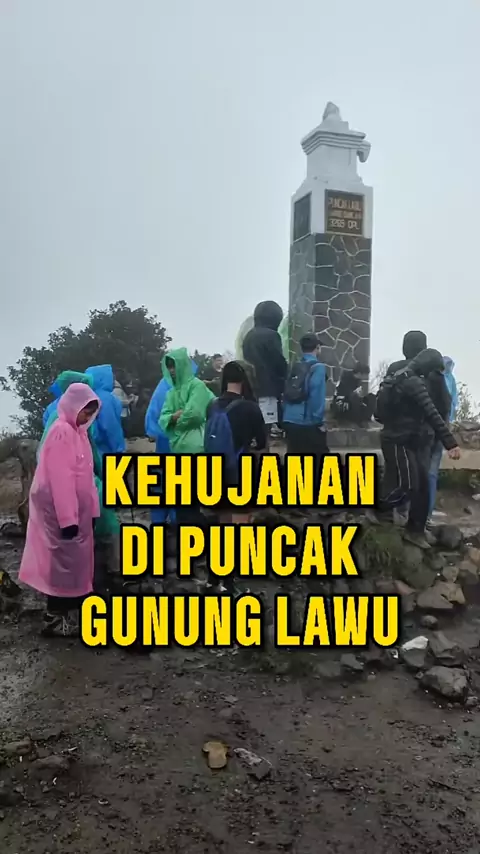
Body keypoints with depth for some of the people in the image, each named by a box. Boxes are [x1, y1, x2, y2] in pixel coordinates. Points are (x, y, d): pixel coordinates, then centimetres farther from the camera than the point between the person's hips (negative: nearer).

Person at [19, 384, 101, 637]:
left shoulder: (77, 430, 12)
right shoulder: (61, 431, -17)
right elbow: (60, 477, -23)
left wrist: (92, 509, 13)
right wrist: (67, 518, -25)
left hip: (77, 509, 9)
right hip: (60, 510, -9)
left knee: (76, 558, 15)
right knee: (63, 559, -3)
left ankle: (70, 610, 27)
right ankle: (55, 618, 7)